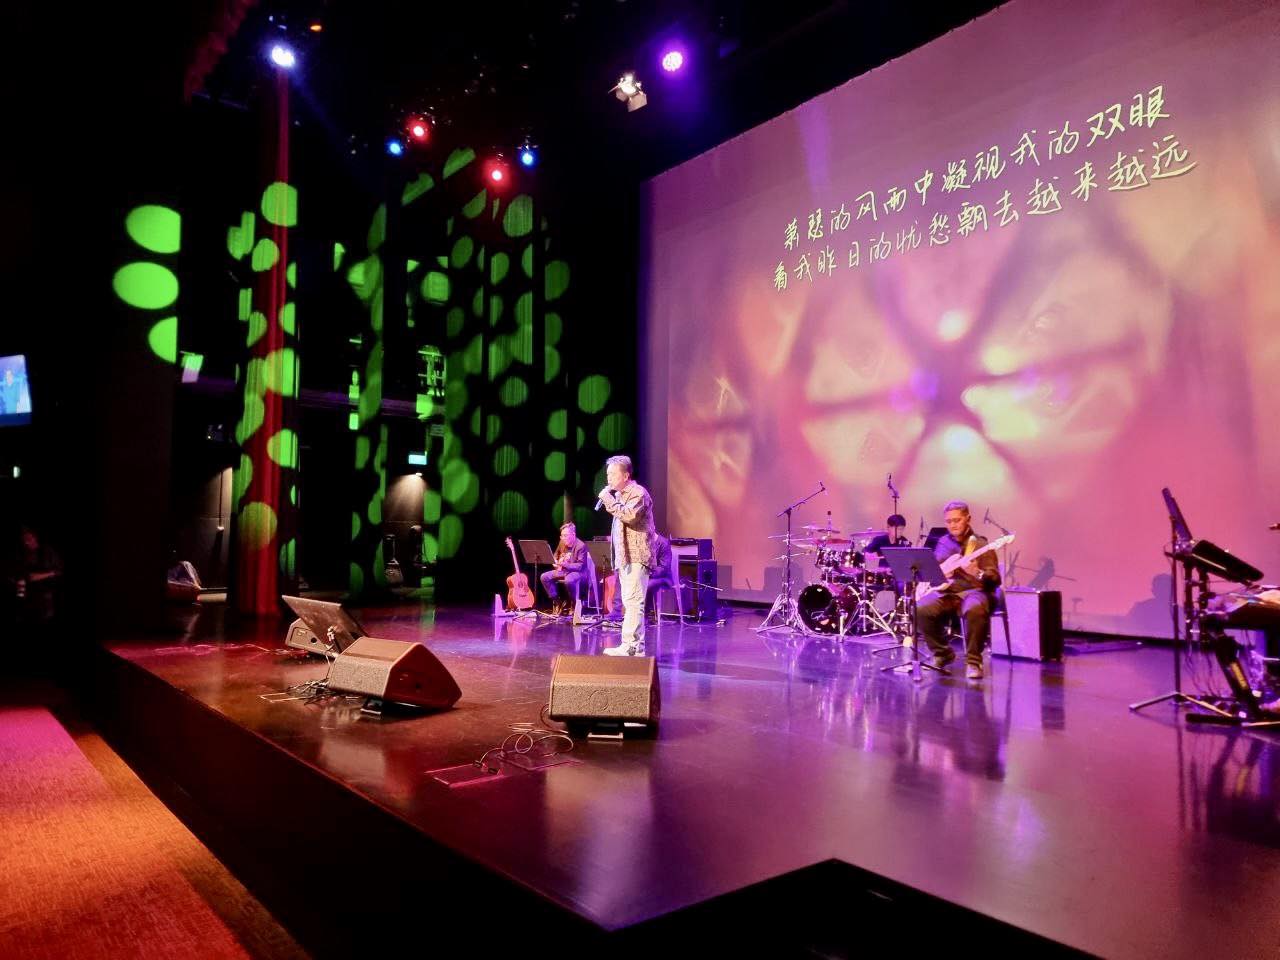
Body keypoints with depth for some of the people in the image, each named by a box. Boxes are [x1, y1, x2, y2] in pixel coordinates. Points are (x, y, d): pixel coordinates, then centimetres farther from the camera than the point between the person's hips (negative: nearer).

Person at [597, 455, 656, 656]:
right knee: (630, 603, 10)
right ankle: (636, 646, 15)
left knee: (633, 601, -13)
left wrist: (609, 500, -18)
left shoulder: (638, 493, -9)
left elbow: (630, 515, -26)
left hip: (635, 556, -10)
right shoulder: (618, 495, 19)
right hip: (624, 556, 10)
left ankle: (630, 645, -14)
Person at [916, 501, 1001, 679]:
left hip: (972, 590, -4)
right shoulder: (942, 543, 16)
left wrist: (977, 573, -26)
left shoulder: (980, 544, 3)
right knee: (921, 610, -25)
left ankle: (973, 661, -21)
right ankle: (942, 654, -2)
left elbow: (995, 580, -5)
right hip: (945, 591, 4)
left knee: (975, 610, -39)